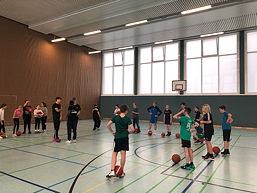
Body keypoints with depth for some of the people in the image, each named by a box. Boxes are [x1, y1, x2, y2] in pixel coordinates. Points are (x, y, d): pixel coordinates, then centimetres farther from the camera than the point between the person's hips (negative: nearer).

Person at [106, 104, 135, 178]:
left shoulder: (115, 117, -2)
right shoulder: (127, 119, -5)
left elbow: (108, 125, -6)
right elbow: (132, 129, -11)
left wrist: (112, 131, 8)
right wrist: (128, 132, 9)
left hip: (117, 137, 1)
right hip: (125, 137, 0)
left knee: (114, 153, 11)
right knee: (123, 154, 8)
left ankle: (112, 171, -1)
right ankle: (121, 172, 16)